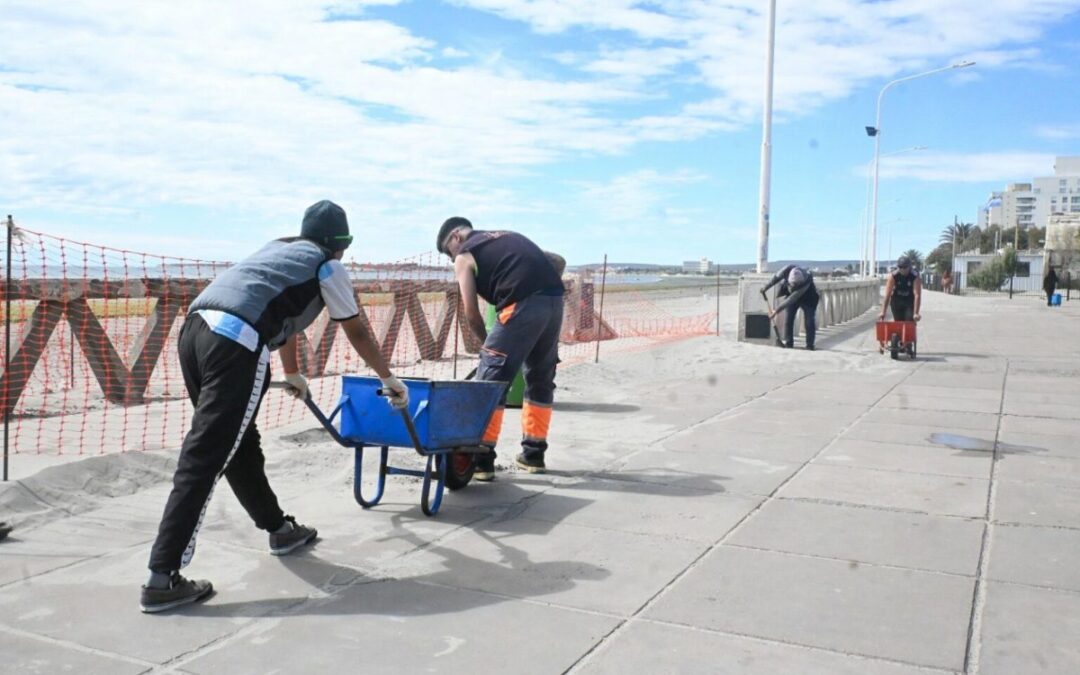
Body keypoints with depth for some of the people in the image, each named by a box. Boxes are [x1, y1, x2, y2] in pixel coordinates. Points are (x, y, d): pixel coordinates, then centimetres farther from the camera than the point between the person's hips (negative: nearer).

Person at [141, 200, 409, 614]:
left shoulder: (278, 249, 33)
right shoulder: (327, 265, 13)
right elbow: (357, 334, 22)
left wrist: (292, 374, 60)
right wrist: (389, 379, 37)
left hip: (196, 329, 8)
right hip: (235, 345, -8)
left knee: (239, 444, 19)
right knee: (203, 460, -8)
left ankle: (280, 529, 35)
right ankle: (163, 579, -8)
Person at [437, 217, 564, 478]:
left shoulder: (464, 256, 12)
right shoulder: (509, 237, 31)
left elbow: (472, 314, 4)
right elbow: (557, 261, 26)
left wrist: (486, 340, 20)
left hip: (522, 305, -7)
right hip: (554, 299, 7)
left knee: (490, 381, 2)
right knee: (541, 378, 19)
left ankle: (481, 459, 3)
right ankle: (533, 454, 28)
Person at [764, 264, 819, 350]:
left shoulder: (806, 282, -40)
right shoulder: (788, 269, -32)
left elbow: (792, 299, -37)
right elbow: (776, 277, -10)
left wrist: (777, 310, -34)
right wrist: (766, 288, 0)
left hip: (807, 298, -4)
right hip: (791, 294, 4)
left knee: (809, 322, -7)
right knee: (788, 319, -1)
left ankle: (810, 345, 2)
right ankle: (788, 344, 7)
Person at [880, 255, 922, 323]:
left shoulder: (915, 276, -21)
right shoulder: (893, 276, -18)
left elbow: (917, 295, -26)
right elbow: (887, 295, -21)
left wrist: (916, 313, -33)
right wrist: (883, 312, -26)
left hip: (910, 302, -1)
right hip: (896, 301, 1)